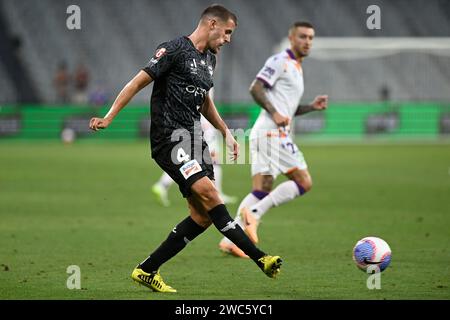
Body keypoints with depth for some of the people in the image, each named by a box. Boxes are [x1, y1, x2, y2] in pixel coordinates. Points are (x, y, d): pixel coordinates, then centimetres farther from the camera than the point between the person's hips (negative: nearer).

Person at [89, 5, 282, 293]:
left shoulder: (209, 59, 19)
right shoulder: (174, 50, -8)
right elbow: (137, 83, -9)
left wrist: (226, 132, 32)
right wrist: (108, 118, -14)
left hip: (194, 137, 9)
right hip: (170, 137, -9)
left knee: (203, 215, 0)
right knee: (208, 193, -24)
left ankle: (146, 270, 7)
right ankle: (259, 257, -28)